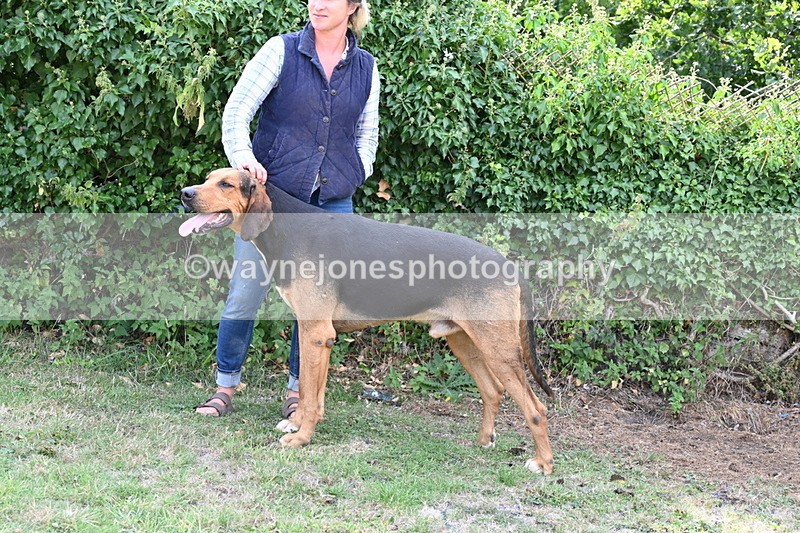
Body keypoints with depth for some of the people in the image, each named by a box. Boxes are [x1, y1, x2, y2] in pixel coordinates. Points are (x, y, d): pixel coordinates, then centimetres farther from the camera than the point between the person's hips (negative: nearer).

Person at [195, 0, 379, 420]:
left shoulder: (366, 67, 8)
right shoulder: (282, 51, -2)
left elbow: (366, 134, 18)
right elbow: (236, 111, -6)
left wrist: (352, 178, 4)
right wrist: (243, 157, -23)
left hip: (332, 201, 3)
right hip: (270, 194, -2)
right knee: (245, 294, -2)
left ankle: (298, 391, 18)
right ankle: (225, 387, 13)